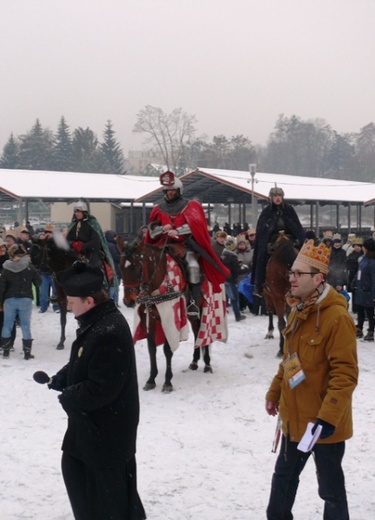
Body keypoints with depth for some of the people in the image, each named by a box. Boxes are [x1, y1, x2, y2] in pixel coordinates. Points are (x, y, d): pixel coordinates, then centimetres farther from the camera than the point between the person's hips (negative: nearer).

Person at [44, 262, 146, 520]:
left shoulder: (110, 333, -29)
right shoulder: (95, 322, 4)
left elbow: (100, 389, -29)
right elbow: (81, 364, 18)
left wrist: (68, 398, -14)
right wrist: (59, 380, 0)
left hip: (107, 428, -11)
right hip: (89, 421, 11)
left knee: (110, 486, 3)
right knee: (75, 468, 24)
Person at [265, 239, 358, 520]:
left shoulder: (337, 317, -22)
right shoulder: (298, 311, 6)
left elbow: (345, 373, -24)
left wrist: (328, 417, -26)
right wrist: (274, 393, 19)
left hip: (324, 423, -8)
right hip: (295, 417, 8)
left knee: (330, 486, 6)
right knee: (284, 475, 22)